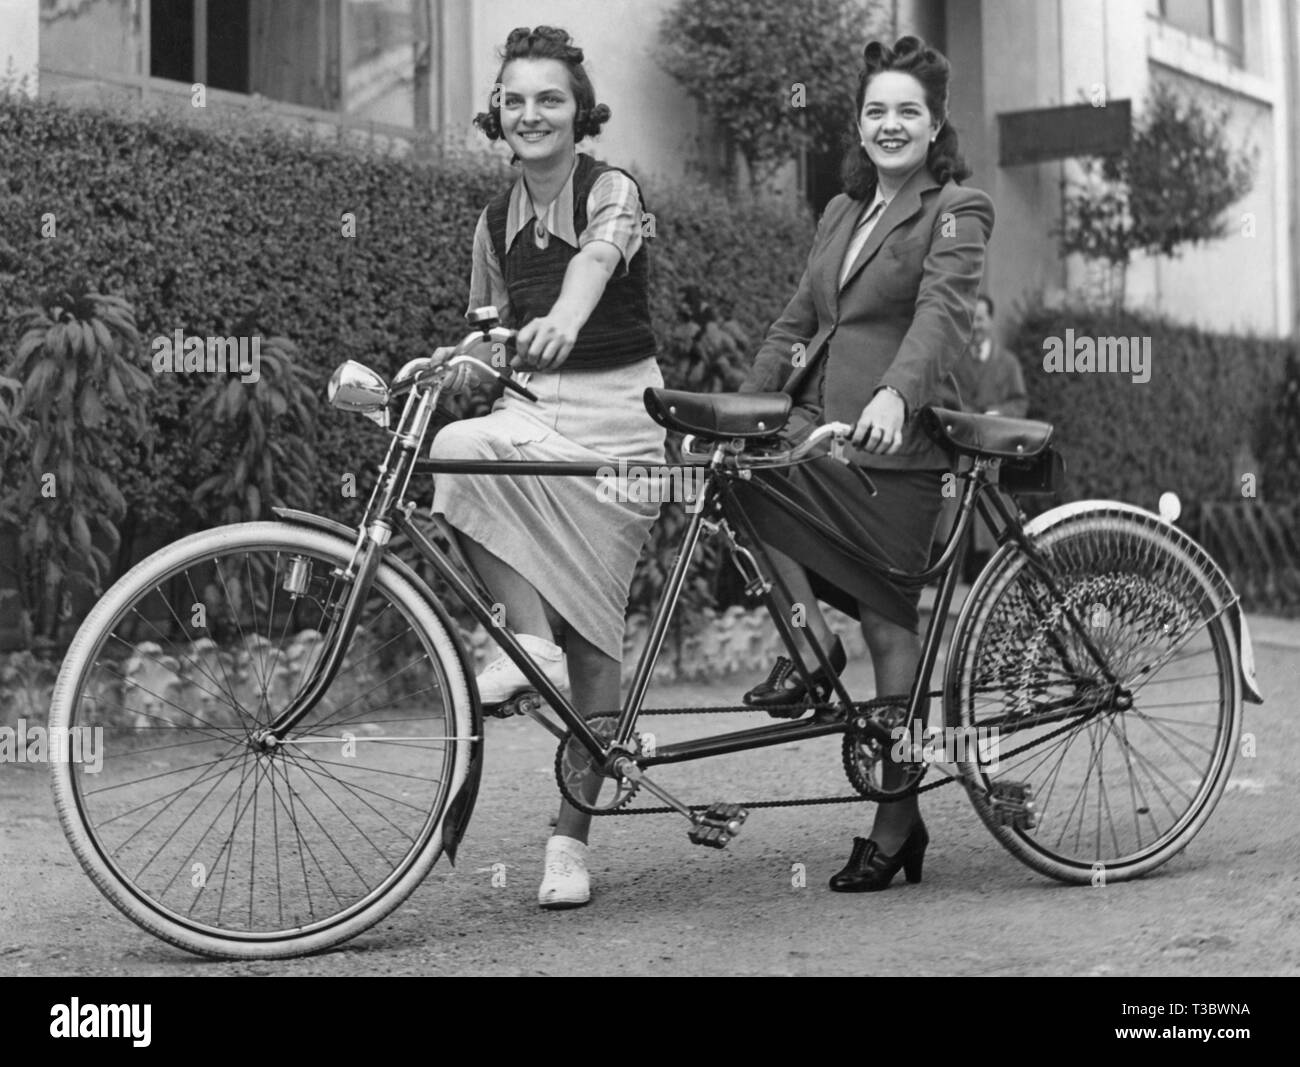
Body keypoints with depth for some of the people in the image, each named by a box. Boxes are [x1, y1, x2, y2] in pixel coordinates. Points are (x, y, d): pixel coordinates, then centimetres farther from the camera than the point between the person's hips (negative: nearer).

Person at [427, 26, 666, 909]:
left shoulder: (613, 193, -6)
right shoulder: (497, 221, 11)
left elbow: (597, 258, -30)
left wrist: (564, 318, -50)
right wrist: (449, 363, 2)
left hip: (615, 414, -4)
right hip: (532, 409, 5)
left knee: (593, 631, -7)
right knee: (458, 453, -32)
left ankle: (571, 841, 2)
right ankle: (534, 642, -21)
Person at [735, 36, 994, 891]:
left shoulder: (958, 211, -1)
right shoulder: (843, 212, 20)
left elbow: (942, 312, -19)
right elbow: (799, 320, 23)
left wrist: (895, 395, -37)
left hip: (894, 440, -6)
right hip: (819, 427, 7)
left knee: (889, 624, -8)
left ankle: (894, 823, 4)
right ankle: (809, 635, -8)